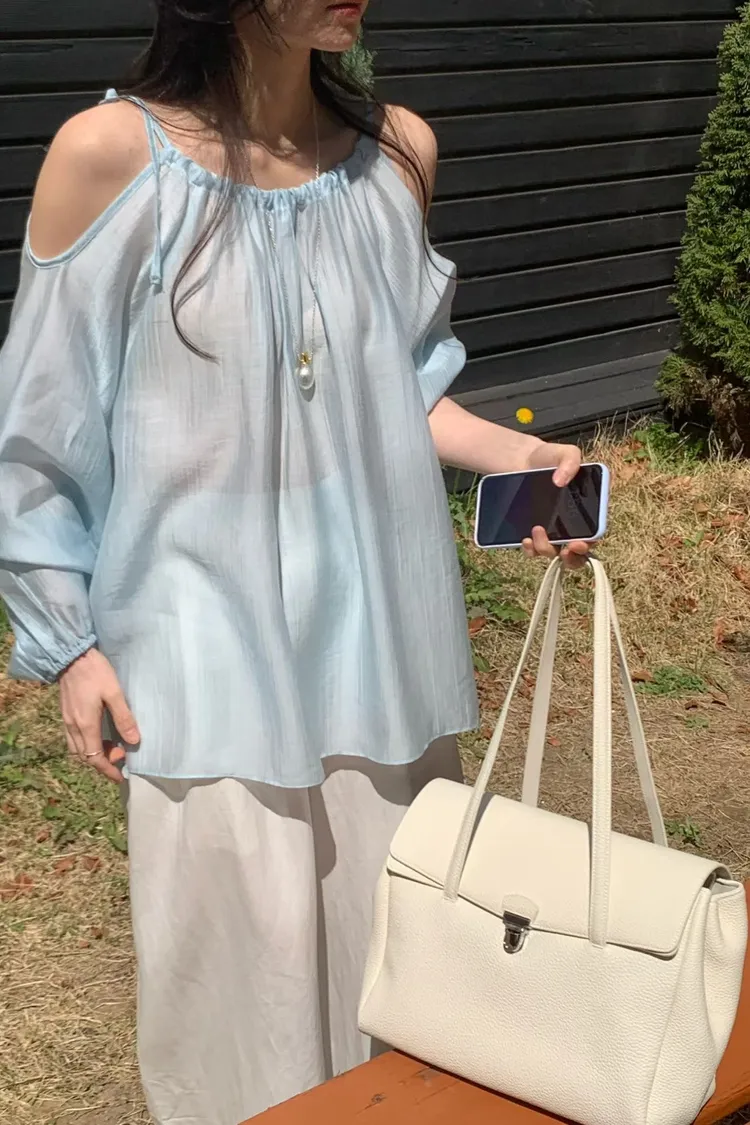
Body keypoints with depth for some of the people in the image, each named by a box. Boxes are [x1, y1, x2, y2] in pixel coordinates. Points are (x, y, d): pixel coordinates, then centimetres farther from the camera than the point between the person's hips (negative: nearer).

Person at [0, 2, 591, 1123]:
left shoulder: (399, 152, 0)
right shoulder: (111, 156, -12)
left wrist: (513, 452, -5)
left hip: (378, 619, 4)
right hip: (208, 629, -3)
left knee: (386, 909, 15)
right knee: (237, 926, 9)